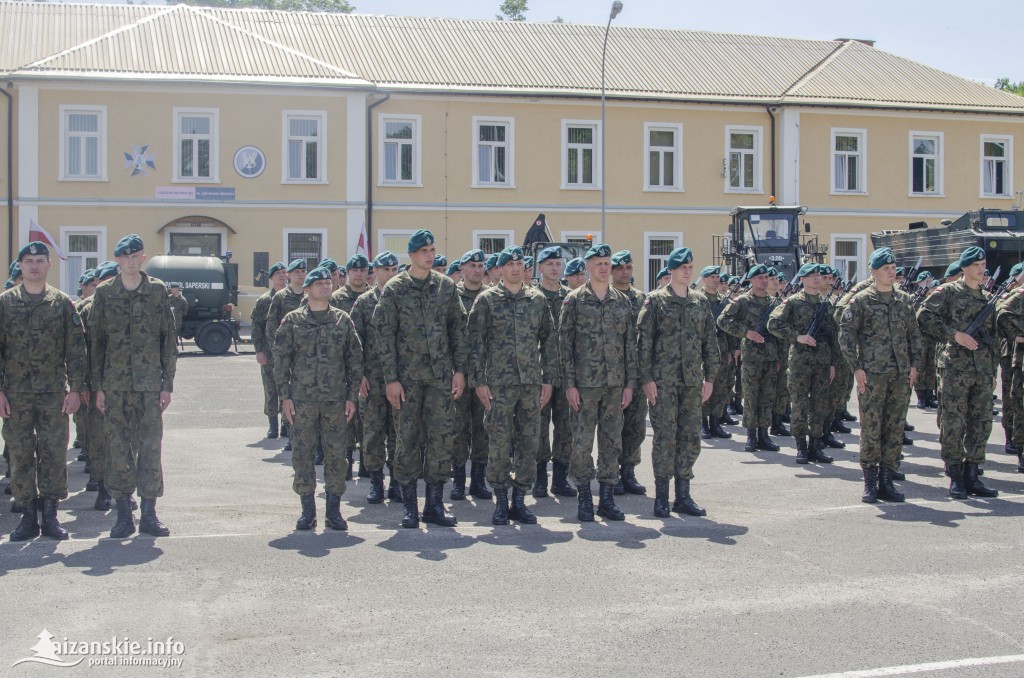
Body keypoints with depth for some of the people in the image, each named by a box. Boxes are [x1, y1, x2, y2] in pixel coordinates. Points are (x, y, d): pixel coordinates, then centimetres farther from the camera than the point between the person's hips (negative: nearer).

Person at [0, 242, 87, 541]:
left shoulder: (62, 303, 5)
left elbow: (76, 349, 4)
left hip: (54, 393, 0)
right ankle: (28, 516, 13)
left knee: (54, 454, 1)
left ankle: (50, 515, 11)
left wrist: (76, 389, -3)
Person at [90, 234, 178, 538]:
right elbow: (96, 341, 6)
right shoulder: (104, 293, 5)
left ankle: (149, 513, 10)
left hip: (149, 384, -1)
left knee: (150, 447, 0)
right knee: (118, 449, 3)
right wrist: (98, 386, 1)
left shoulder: (157, 290, 3)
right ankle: (123, 515, 12)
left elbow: (169, 339, 5)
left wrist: (167, 384, 0)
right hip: (115, 384, 1)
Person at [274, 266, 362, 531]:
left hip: (336, 399, 1)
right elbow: (281, 359, 3)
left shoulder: (343, 320, 8)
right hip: (302, 399, -1)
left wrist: (352, 396, 3)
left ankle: (333, 511, 12)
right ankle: (308, 511, 12)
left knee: (336, 453, 2)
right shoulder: (293, 321, 4)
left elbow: (355, 360, 9)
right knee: (302, 454, 2)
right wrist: (285, 396, -3)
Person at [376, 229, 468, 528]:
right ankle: (409, 505, 11)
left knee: (441, 436, 2)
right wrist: (391, 379, -8)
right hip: (407, 375, -2)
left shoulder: (446, 286, 7)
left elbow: (458, 329, 10)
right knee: (408, 437, 2)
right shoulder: (394, 288, -1)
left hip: (441, 374, 2)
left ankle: (434, 503, 11)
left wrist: (459, 369, 3)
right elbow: (385, 335, -3)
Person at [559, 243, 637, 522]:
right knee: (582, 441, 0)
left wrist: (630, 383, 4)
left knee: (612, 441, 6)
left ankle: (607, 497, 14)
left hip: (615, 384, 3)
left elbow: (631, 344, 10)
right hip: (585, 383, -3)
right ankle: (584, 499, 10)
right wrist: (569, 383, -9)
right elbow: (565, 342, -3)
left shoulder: (622, 302, 9)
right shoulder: (574, 300, 0)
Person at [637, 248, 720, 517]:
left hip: (692, 381, 4)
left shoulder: (701, 301, 12)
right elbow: (644, 341, -4)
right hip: (663, 381, -4)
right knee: (665, 437, -3)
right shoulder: (655, 300, -1)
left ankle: (683, 496, 15)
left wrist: (710, 377, 9)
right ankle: (661, 496, 7)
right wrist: (647, 378, -10)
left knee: (691, 438, 6)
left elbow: (711, 341, 15)